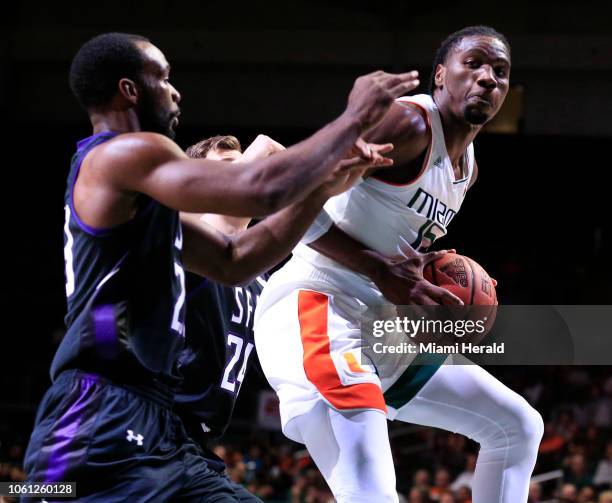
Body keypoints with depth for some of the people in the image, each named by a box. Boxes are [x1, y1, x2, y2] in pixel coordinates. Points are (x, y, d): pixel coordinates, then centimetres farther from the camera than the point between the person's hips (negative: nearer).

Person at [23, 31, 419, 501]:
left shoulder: (120, 177, 25)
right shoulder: (125, 154, -8)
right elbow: (263, 189, -18)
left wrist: (324, 180, 18)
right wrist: (354, 118, -4)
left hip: (153, 427, 11)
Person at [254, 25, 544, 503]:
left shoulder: (468, 166, 18)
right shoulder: (408, 123, -13)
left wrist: (435, 285, 9)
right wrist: (380, 269, -22)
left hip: (382, 325, 11)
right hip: (316, 309, -10)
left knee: (519, 426, 15)